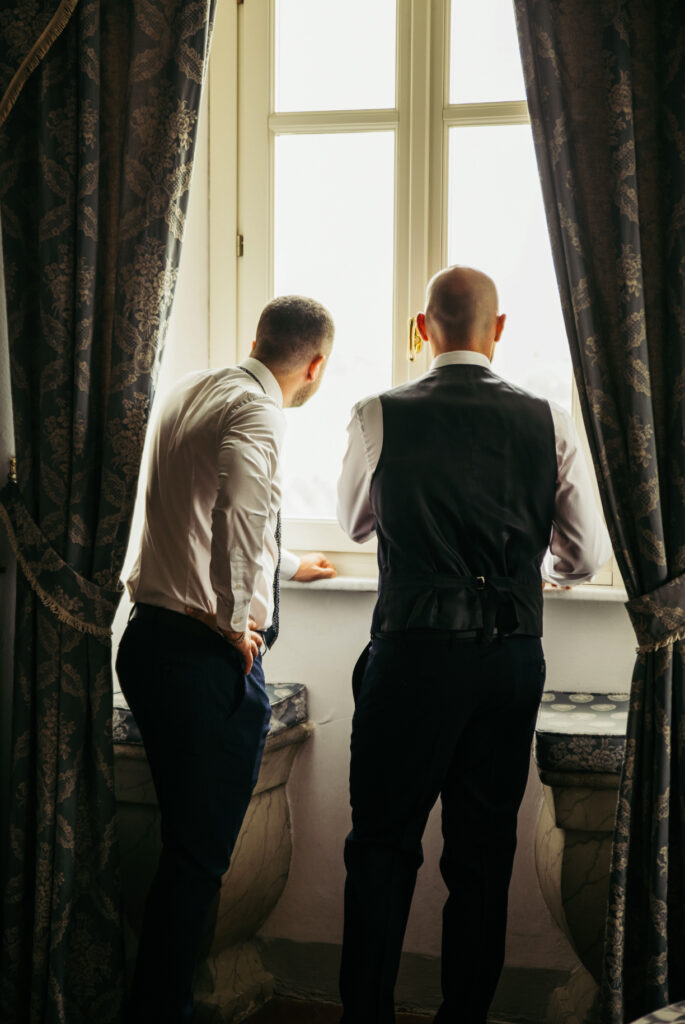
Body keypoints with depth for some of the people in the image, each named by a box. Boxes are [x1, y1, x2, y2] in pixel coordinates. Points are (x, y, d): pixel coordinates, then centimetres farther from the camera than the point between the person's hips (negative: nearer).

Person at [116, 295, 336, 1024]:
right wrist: (237, 621, -16)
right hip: (207, 655, -9)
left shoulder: (189, 391, 16)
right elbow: (242, 517, -31)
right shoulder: (255, 410, -13)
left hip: (147, 637, 9)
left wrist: (285, 565, 46)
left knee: (186, 840, 18)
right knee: (199, 854, -1)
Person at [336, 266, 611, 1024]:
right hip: (514, 661, 2)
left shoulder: (380, 418, -5)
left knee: (382, 846, 10)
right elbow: (587, 557, 5)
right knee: (484, 853, 12)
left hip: (413, 654, -2)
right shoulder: (548, 423, -1)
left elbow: (354, 523, 14)